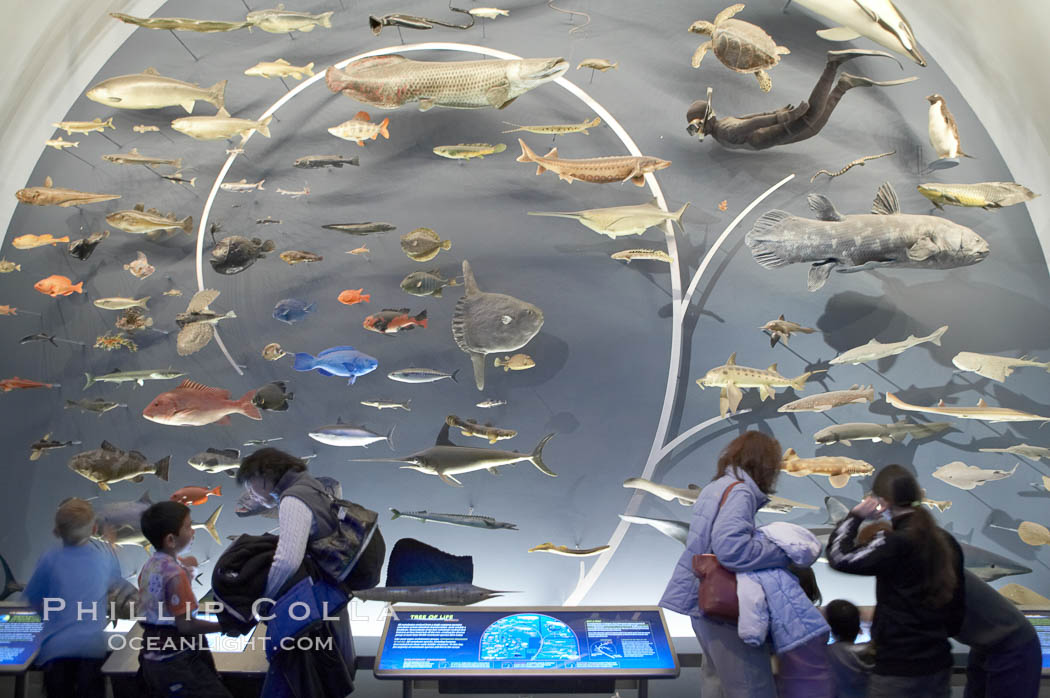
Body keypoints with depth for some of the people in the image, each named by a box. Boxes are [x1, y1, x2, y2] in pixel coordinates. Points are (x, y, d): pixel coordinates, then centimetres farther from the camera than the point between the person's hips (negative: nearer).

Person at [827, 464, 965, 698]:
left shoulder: (895, 543, -19)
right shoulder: (947, 542, 6)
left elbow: (839, 557, -20)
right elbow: (957, 603, 13)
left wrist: (855, 516, -9)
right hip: (939, 663, 8)